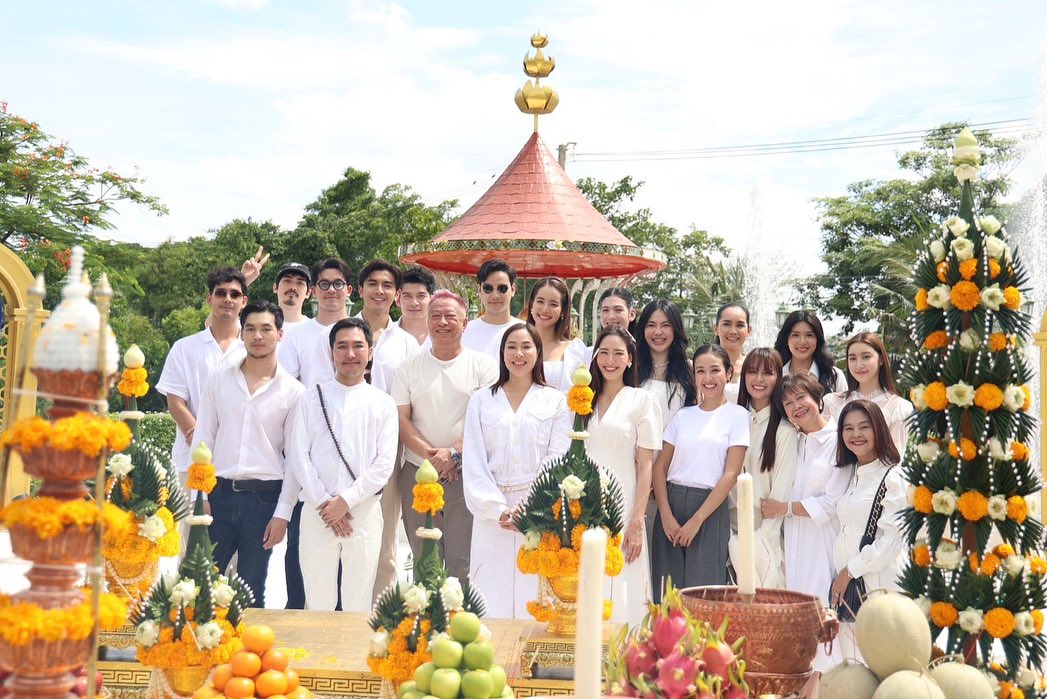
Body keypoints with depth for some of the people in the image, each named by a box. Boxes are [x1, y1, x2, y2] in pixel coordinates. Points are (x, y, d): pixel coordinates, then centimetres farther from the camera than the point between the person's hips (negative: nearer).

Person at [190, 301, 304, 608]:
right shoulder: (218, 379, 6)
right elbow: (203, 439, 6)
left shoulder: (293, 391, 1)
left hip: (264, 495, -1)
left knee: (251, 592, 9)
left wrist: (283, 513, -5)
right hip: (220, 491, 1)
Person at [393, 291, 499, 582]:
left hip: (466, 474, -2)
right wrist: (430, 454, -12)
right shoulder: (409, 368, 10)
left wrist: (453, 453, -15)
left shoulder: (483, 365, 3)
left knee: (463, 559, -4)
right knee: (423, 558, 10)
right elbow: (401, 420, 3)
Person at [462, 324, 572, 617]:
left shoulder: (556, 401, 8)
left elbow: (557, 460, 0)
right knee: (491, 601, -1)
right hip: (492, 514, 1)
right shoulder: (481, 400, 11)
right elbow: (474, 463, 4)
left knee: (534, 597, -2)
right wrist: (498, 509, -8)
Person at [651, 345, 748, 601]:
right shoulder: (683, 415, 10)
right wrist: (666, 514, -8)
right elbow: (660, 466, 6)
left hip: (710, 509, -3)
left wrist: (696, 520, -10)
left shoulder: (737, 415, 0)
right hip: (671, 504, 3)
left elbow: (731, 474, -6)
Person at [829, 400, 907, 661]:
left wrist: (850, 570, -9)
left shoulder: (892, 477, -7)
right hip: (846, 581, 7)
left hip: (878, 581, -7)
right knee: (850, 663, 6)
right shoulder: (848, 473, 16)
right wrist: (841, 576, 11)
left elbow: (893, 540, -13)